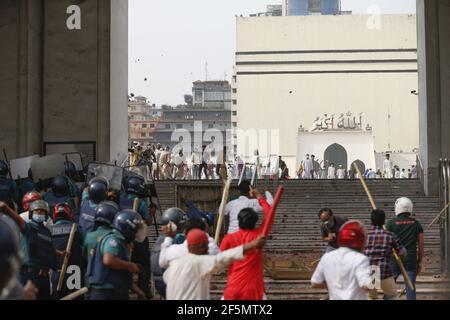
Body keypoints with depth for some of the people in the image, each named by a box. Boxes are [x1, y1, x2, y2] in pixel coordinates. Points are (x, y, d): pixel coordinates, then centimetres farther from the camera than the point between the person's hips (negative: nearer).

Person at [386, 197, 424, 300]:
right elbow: (421, 244, 6)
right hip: (411, 260, 2)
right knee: (410, 287, 2)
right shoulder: (416, 224, 5)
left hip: (394, 260, -2)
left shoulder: (391, 223, -3)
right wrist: (420, 262, 12)